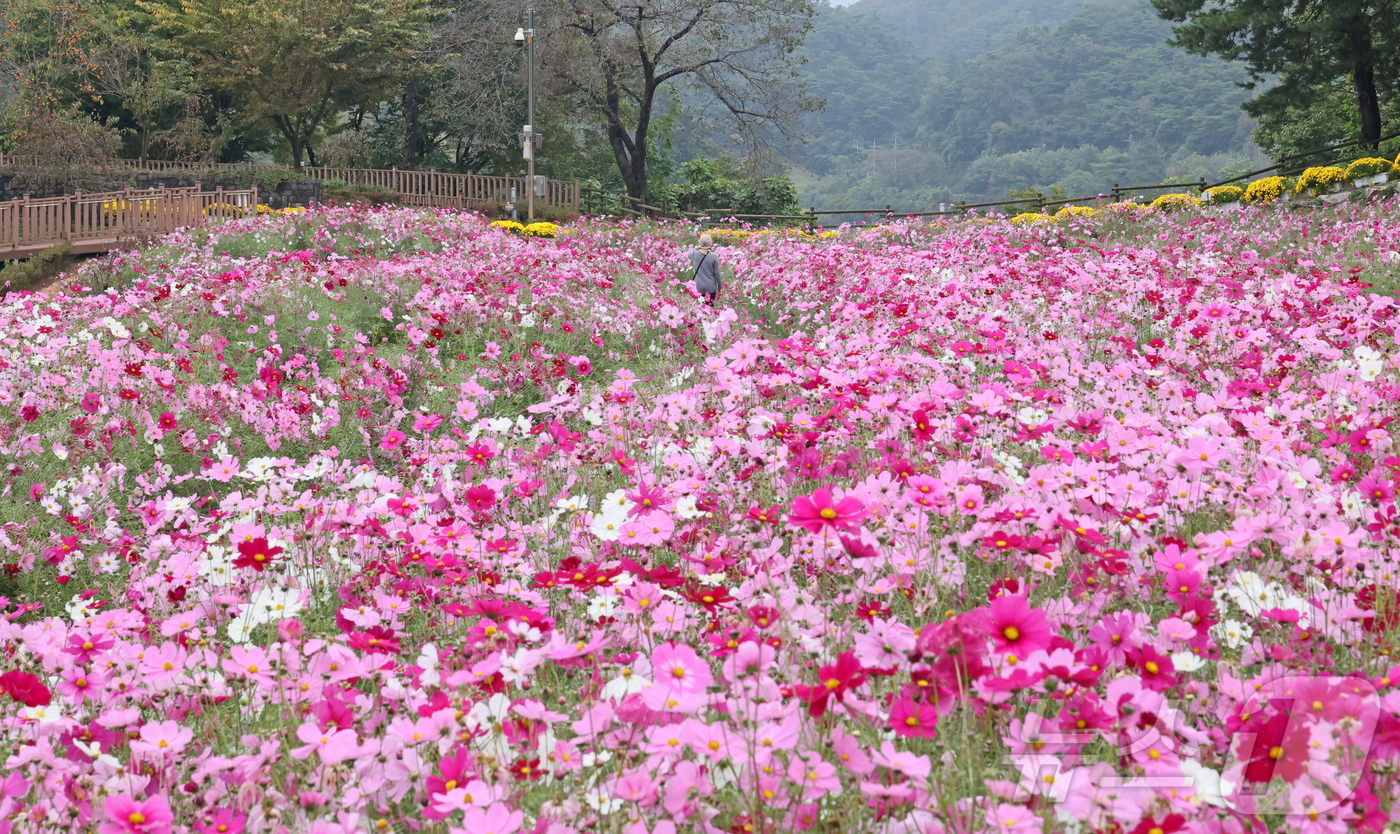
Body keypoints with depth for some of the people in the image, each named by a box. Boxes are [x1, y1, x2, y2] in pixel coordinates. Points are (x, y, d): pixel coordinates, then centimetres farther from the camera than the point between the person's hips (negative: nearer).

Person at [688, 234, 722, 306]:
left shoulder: (695, 254, -11)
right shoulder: (713, 257, -17)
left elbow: (690, 255, 17)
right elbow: (717, 273, -9)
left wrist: (698, 248, 9)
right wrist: (719, 287, 3)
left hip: (698, 287, 2)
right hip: (711, 288, -2)